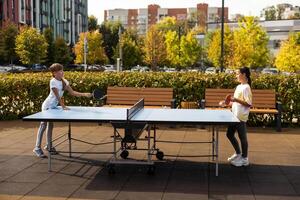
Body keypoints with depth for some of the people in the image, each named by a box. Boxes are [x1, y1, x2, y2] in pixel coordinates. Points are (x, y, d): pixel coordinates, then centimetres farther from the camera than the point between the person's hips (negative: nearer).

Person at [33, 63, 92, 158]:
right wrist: (63, 106, -21)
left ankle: (48, 146, 24)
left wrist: (84, 94, -10)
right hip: (48, 106, -8)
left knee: (50, 125, 14)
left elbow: (72, 92, -1)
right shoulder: (53, 81, -19)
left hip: (54, 106, 8)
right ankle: (37, 148, -6)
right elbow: (57, 95, -21)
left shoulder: (64, 81, 1)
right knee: (43, 125, -8)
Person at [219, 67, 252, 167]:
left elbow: (248, 104, -20)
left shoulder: (246, 88, -15)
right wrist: (226, 103, 9)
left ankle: (244, 159, 17)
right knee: (229, 134, 16)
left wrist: (236, 100, -26)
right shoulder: (239, 87, 12)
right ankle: (238, 153, 32)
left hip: (241, 117, -9)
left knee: (242, 137, 3)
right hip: (235, 116, 9)